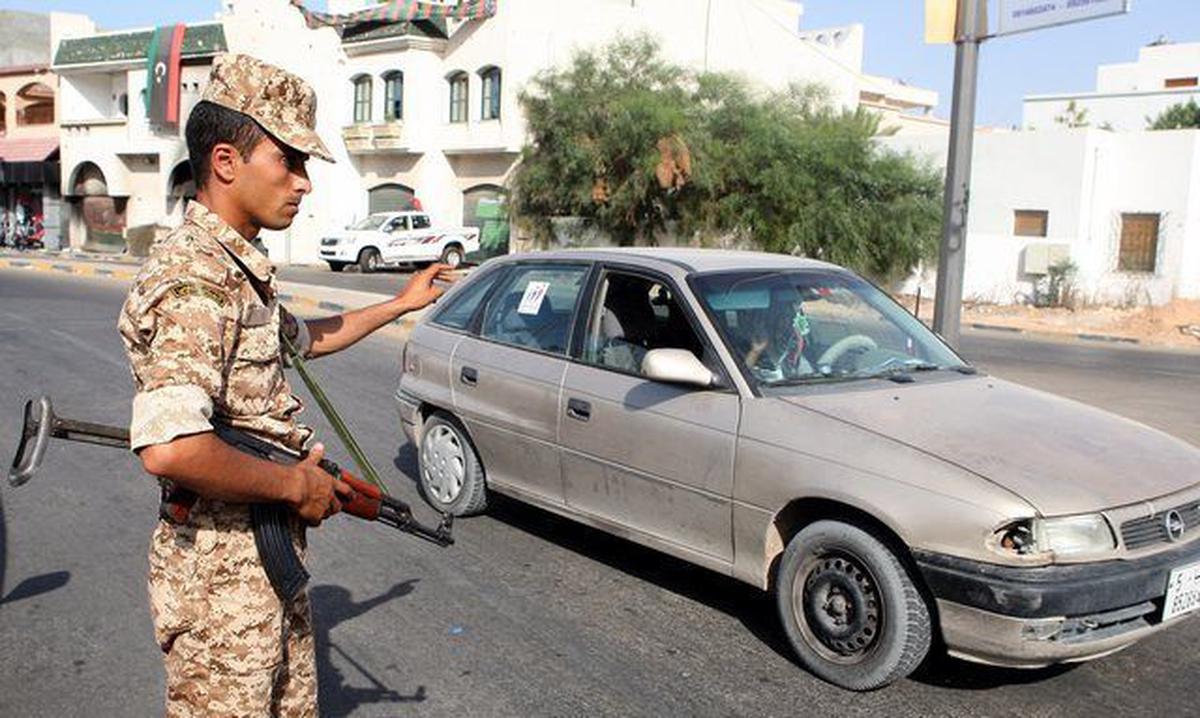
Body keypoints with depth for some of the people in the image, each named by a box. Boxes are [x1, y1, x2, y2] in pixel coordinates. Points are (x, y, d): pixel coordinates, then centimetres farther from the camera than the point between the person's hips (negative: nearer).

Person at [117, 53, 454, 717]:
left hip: (271, 559, 10)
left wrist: (400, 304, 33)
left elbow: (301, 338, 30)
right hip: (219, 571, -10)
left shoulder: (239, 270, 10)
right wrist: (295, 484, -23)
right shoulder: (193, 281, -23)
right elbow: (169, 449, -37)